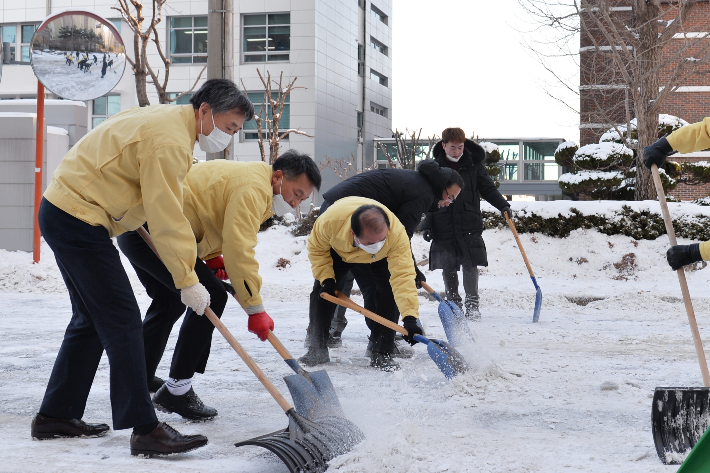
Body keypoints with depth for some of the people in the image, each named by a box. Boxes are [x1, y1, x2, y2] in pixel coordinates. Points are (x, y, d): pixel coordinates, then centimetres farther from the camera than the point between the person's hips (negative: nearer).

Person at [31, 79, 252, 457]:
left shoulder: (162, 116, 13)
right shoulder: (170, 141, -20)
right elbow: (167, 218, -21)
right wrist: (188, 280, -16)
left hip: (62, 210, 11)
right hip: (79, 222, -11)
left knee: (91, 320, 16)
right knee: (122, 321, -11)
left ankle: (55, 416, 23)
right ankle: (144, 429, -10)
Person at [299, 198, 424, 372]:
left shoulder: (397, 234, -45)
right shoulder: (330, 220, -42)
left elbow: (402, 275, -46)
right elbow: (317, 248, -19)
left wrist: (410, 317, -53)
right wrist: (326, 278, -26)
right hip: (339, 251, 1)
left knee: (389, 293, -18)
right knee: (322, 291, -7)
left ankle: (381, 354, -6)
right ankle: (317, 350, 8)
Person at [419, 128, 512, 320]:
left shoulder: (474, 165, 3)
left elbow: (488, 189, 8)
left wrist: (503, 205, -9)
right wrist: (426, 225, 3)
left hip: (470, 226, -1)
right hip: (443, 227, 1)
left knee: (470, 265, -3)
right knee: (448, 268, 5)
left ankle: (472, 304, 8)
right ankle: (453, 303, 20)